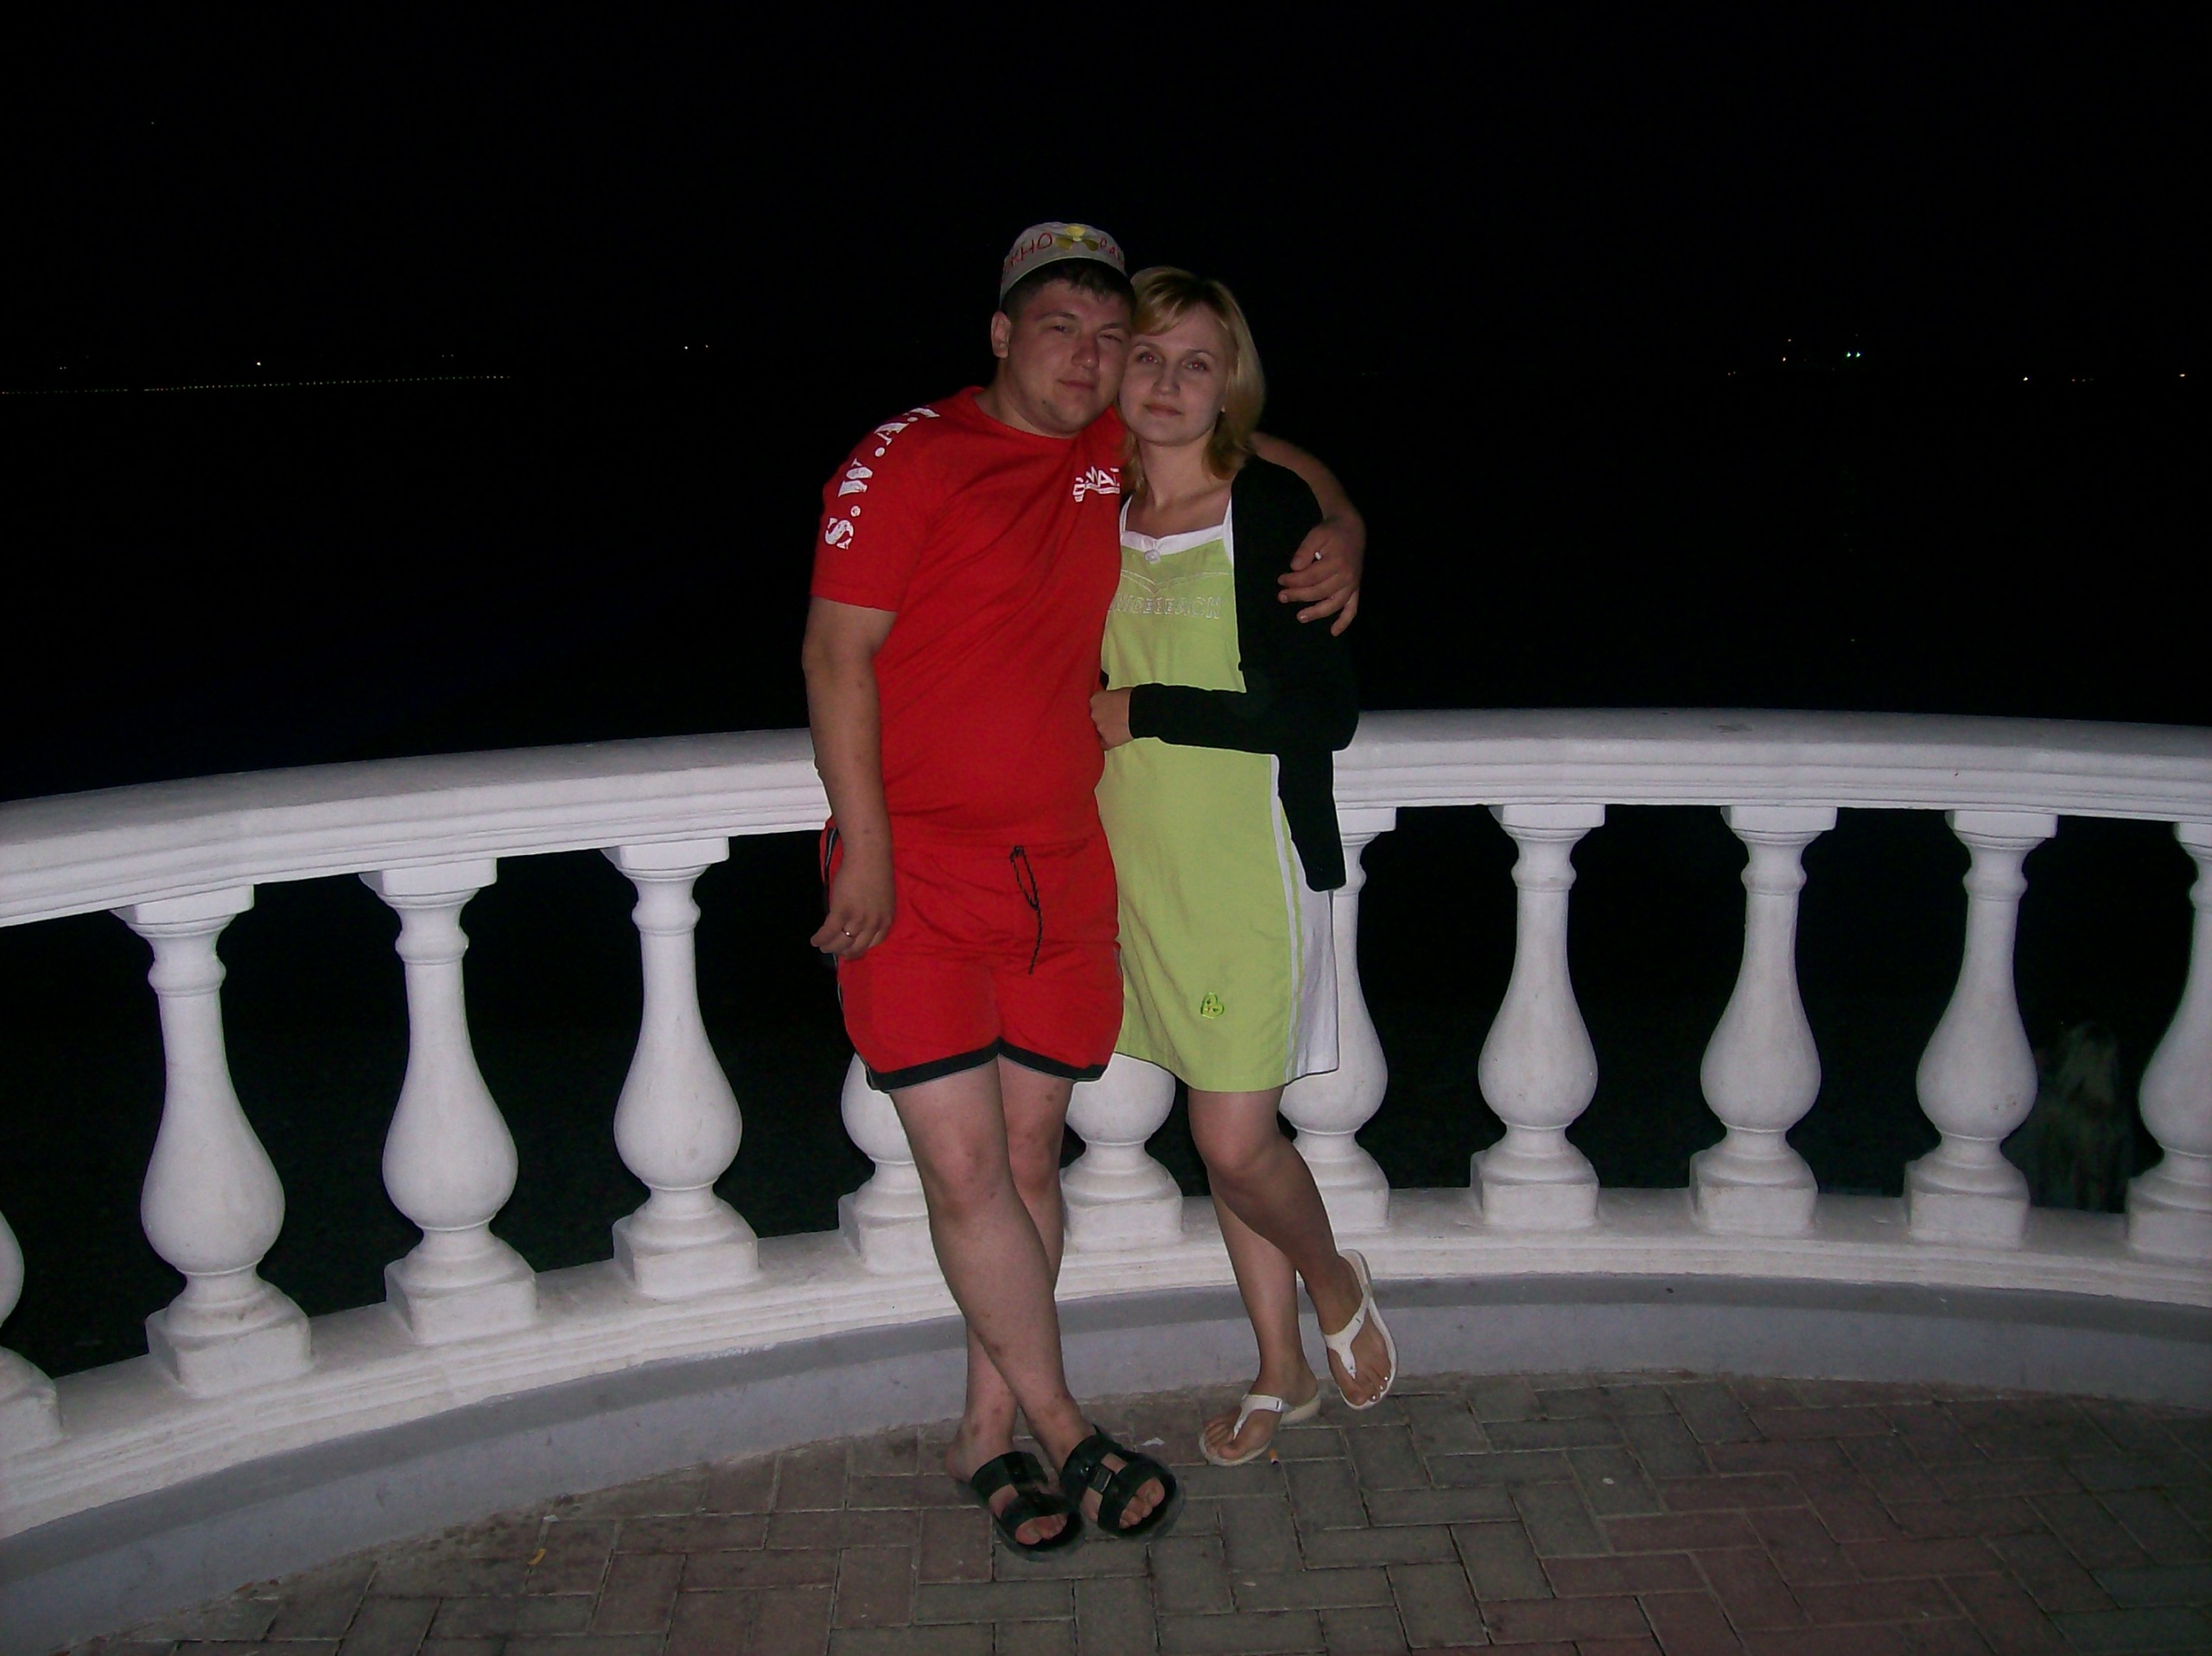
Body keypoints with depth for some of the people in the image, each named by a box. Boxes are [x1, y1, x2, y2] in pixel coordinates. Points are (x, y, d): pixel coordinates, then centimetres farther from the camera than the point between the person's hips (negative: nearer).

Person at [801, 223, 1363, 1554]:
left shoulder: (1123, 453, 9)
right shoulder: (907, 459, -5)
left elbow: (1272, 459, 26)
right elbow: (837, 653, -8)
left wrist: (1342, 535, 4)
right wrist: (866, 845, -14)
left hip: (1064, 869, 5)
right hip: (916, 872, -4)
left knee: (1030, 1153, 8)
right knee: (964, 1166, -7)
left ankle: (988, 1431, 22)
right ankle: (1066, 1432, 8)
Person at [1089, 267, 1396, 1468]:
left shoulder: (1272, 509, -9)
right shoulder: (1099, 514, 7)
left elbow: (1326, 710, -15)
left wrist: (1145, 713, -14)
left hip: (1251, 863, -5)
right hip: (1145, 867, 5)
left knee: (1235, 1140, -7)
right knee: (1225, 1132, 14)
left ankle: (1338, 1288, 25)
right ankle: (1282, 1374, 30)